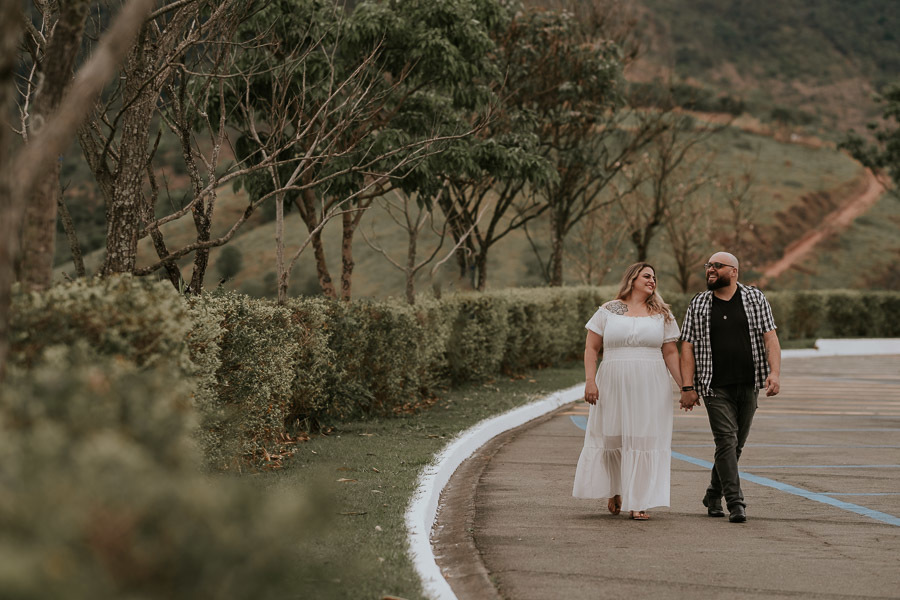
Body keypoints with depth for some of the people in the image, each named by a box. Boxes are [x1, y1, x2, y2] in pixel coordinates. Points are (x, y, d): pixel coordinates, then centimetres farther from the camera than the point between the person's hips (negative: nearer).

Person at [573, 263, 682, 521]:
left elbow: (670, 353, 8)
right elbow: (591, 348, 3)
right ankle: (614, 491, 28)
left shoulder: (662, 315, 10)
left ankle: (638, 502, 0)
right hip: (613, 385, 0)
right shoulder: (608, 311, 5)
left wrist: (684, 386, 0)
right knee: (611, 438, 4)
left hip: (650, 388, 1)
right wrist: (590, 380, -8)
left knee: (645, 440, -5)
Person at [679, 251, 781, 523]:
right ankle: (735, 503, -12)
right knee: (727, 441, -12)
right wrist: (688, 387, -7)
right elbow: (687, 347, 2)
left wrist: (775, 372, -15)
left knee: (736, 444, 9)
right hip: (716, 387, -2)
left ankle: (713, 495, 26)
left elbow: (770, 337, -1)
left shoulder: (755, 299, 5)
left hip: (748, 385, 2)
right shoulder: (698, 305, 4)